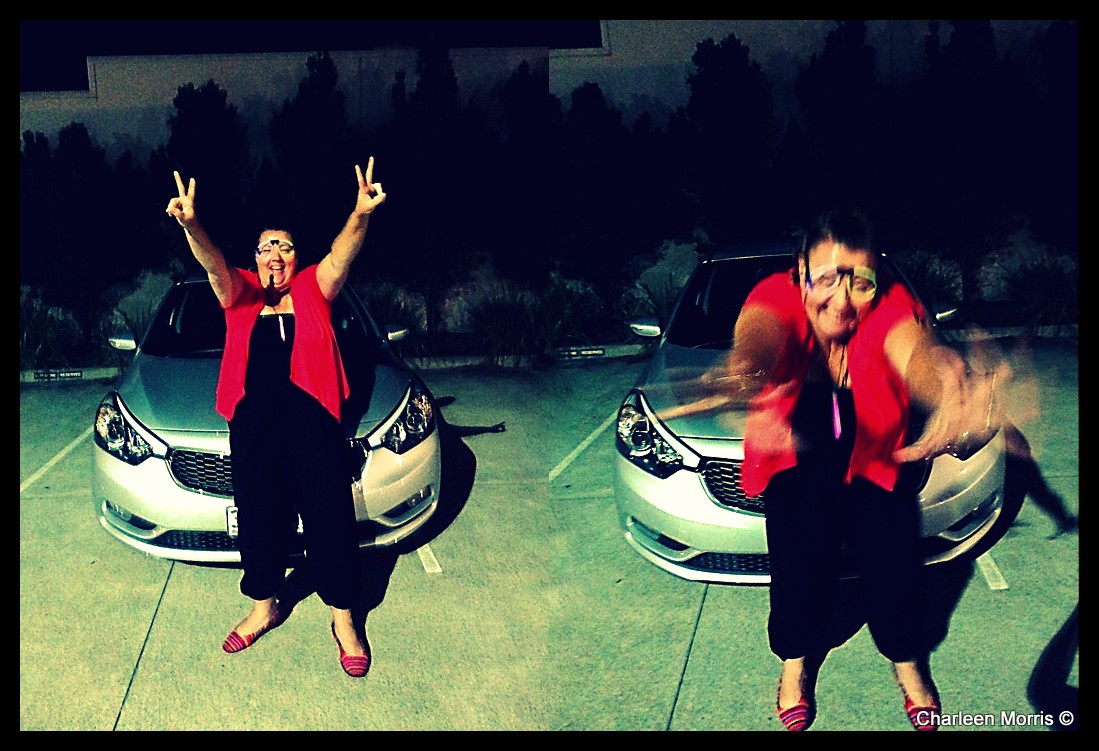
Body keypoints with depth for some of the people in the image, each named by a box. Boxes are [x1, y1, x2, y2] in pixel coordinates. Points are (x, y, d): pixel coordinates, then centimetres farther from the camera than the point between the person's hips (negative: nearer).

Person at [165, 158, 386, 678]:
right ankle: (263, 609, 32)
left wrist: (360, 216, -35)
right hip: (253, 420, 2)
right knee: (258, 516, 13)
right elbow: (213, 264, -12)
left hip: (312, 419, -2)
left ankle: (343, 620, 12)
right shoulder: (240, 294, 9)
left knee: (328, 514, -1)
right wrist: (191, 225, -34)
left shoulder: (312, 289, 6)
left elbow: (342, 255, -13)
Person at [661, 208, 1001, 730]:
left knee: (889, 544, -15)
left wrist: (950, 387, -73)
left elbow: (911, 345, -48)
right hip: (796, 457, 0)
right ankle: (795, 658, 8)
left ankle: (906, 658, 15)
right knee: (804, 544, -20)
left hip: (875, 456, 1)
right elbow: (760, 328, -50)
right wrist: (747, 370, -75)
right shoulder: (780, 297, -26)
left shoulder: (889, 306, -25)